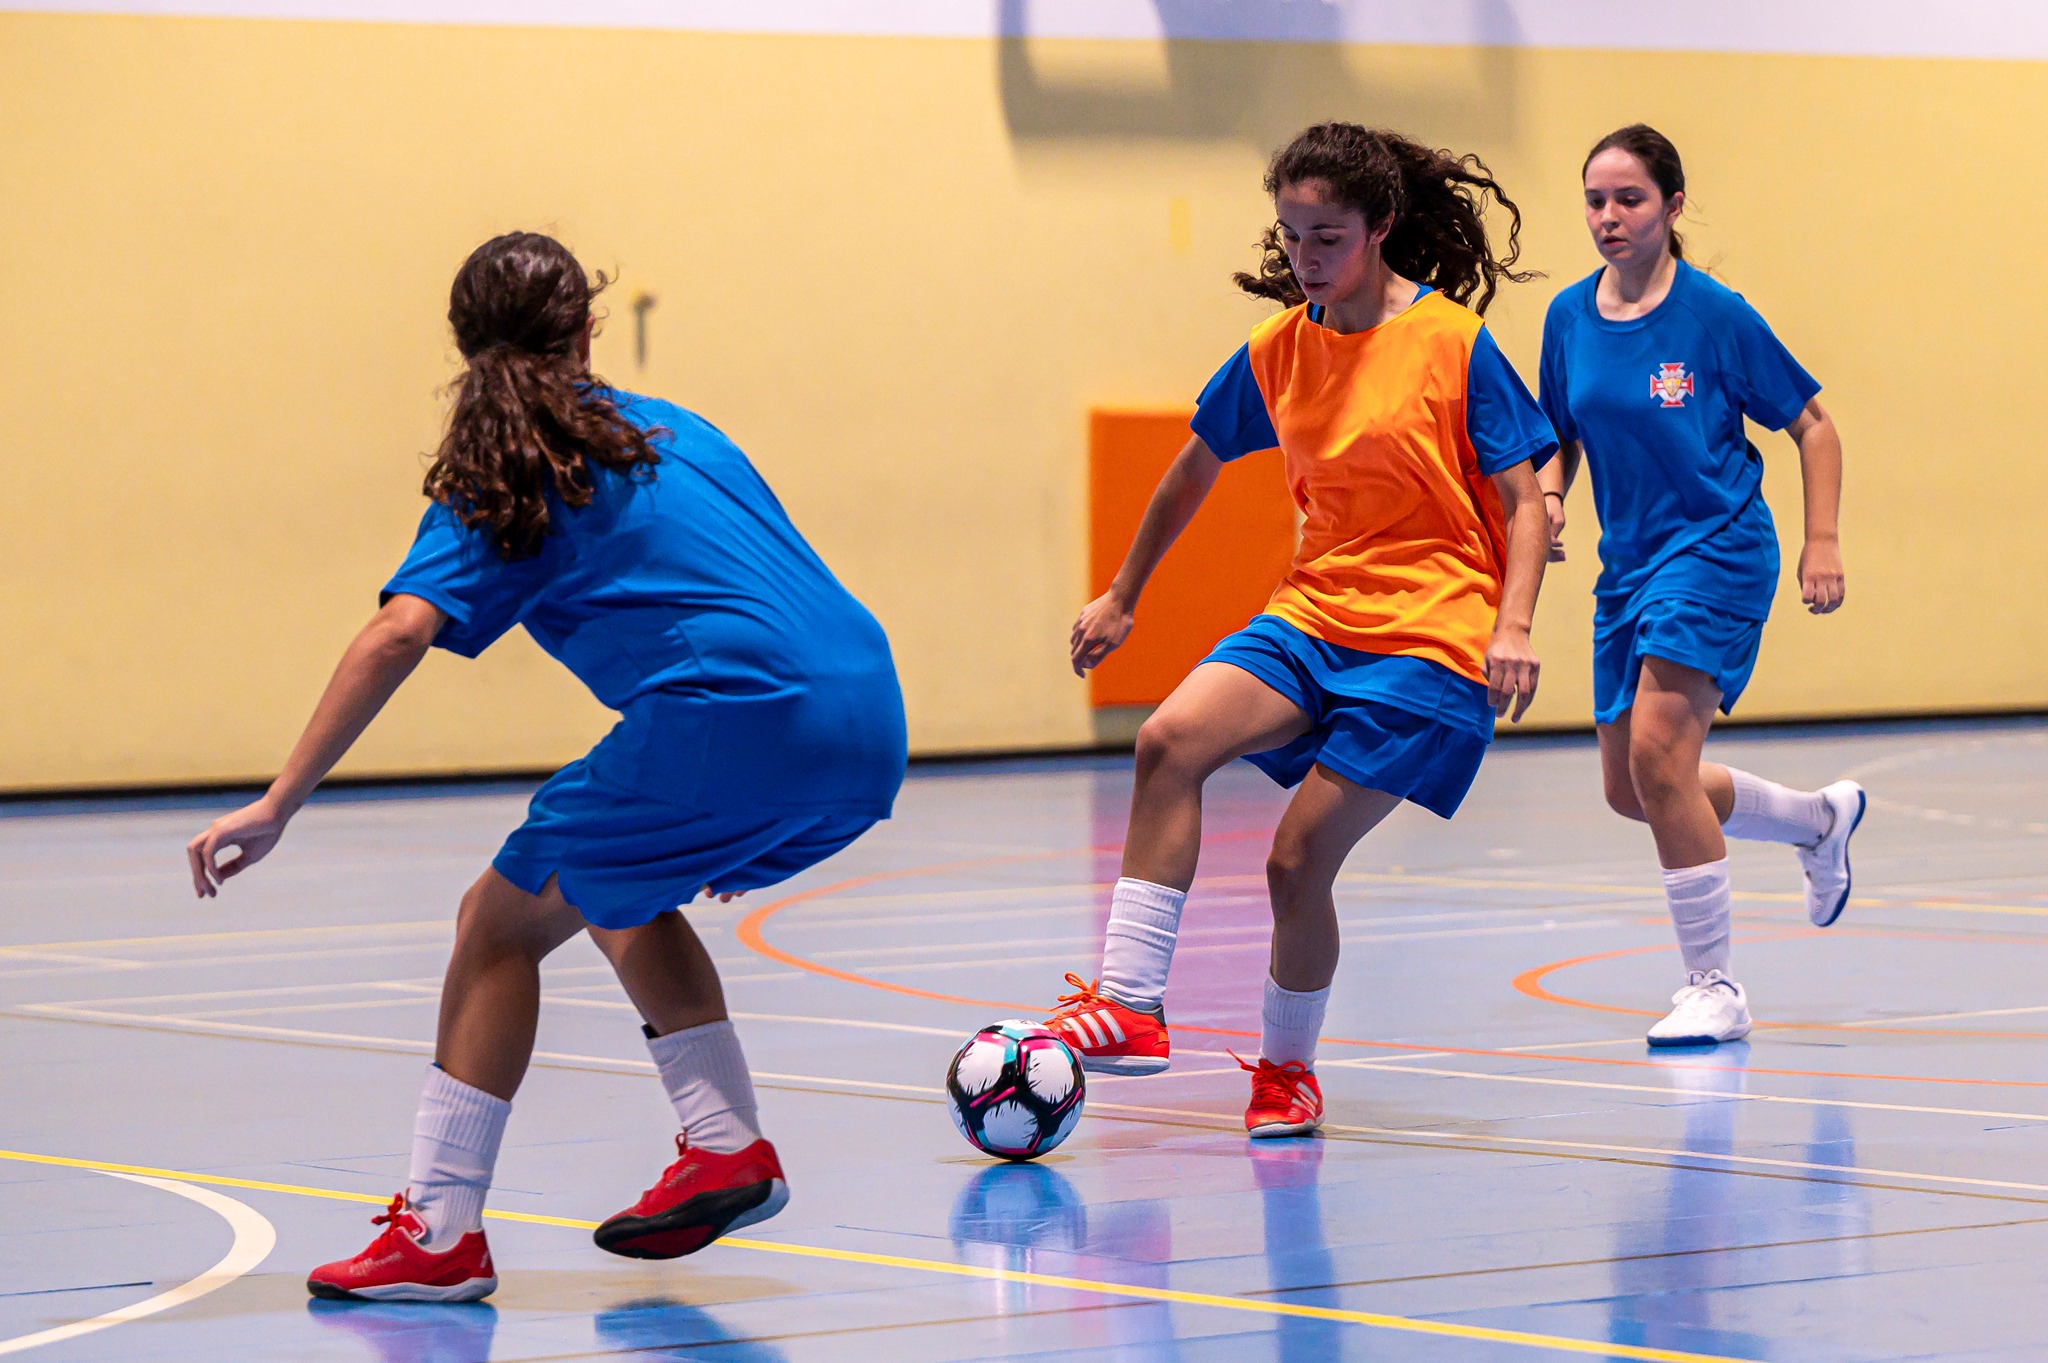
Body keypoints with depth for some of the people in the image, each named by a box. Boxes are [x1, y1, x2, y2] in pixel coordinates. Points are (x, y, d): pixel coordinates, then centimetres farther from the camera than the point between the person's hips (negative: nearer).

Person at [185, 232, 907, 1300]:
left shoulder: (495, 480, 7)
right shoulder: (672, 430, 26)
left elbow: (401, 631, -7)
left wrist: (277, 805, -7)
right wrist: (730, 822, 39)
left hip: (735, 725, -6)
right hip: (868, 733, 6)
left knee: (502, 922, 9)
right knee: (614, 891, 30)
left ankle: (439, 1231, 4)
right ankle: (727, 1148, 21)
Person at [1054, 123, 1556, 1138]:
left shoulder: (1453, 342, -7)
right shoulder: (1278, 350, 7)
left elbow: (1522, 500, -5)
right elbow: (1196, 471, 22)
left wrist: (1511, 629, -19)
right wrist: (1120, 596, 27)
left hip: (1430, 636, -5)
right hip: (1313, 614, 5)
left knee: (1300, 856, -10)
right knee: (1171, 738, -23)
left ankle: (1286, 1070, 15)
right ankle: (1129, 1006, -23)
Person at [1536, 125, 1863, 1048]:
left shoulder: (1716, 315, -11)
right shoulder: (1570, 317, 3)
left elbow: (1812, 427, -3)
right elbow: (1563, 437, 16)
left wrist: (1822, 543, -10)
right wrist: (1549, 496, -4)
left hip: (1718, 550, -7)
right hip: (1629, 562, 7)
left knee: (1657, 752, -21)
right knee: (1629, 790, 10)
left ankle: (1713, 987, -9)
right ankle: (1821, 818, 37)